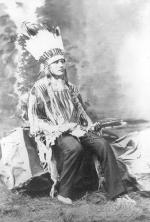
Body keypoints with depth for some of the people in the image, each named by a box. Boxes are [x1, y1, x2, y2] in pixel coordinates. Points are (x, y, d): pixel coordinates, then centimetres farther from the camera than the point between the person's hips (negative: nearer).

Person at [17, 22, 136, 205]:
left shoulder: (70, 87, 18)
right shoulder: (39, 89, -1)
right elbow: (35, 121, -7)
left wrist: (88, 126, 1)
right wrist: (65, 128, -15)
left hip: (76, 130, 6)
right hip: (54, 134, -5)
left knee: (103, 144, -21)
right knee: (75, 147, -37)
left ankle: (116, 192, -18)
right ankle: (64, 194, -20)